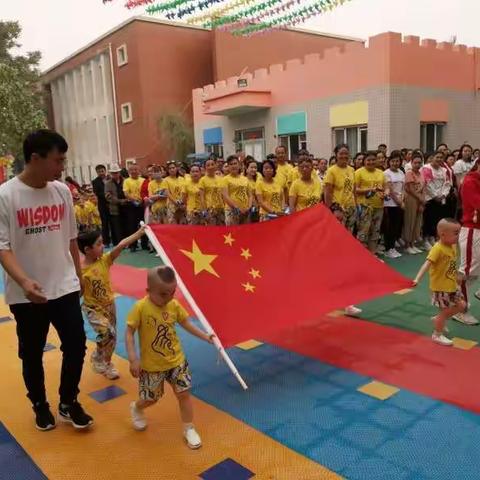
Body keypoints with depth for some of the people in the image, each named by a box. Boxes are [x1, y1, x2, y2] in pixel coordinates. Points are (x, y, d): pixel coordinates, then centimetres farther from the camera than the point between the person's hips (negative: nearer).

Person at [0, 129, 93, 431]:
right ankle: (40, 406, 36)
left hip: (65, 287, 3)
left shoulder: (63, 191, 1)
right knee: (32, 354, 13)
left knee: (76, 344, 5)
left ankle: (69, 402, 28)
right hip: (25, 294, -3)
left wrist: (79, 276, 16)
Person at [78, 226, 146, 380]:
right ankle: (96, 357, 7)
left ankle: (107, 363, 40)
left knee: (112, 336, 14)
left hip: (109, 305, 5)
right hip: (93, 308, -5)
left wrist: (140, 232, -27)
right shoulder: (80, 270, -20)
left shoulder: (104, 260, -11)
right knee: (107, 333, -23)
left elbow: (121, 245, -21)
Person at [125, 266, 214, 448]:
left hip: (176, 361, 3)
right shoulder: (140, 308, -21)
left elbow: (186, 324, 6)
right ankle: (136, 408, 47)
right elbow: (129, 333, -16)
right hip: (151, 365, -3)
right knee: (150, 399, 12)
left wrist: (205, 336, 1)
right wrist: (133, 359, -21)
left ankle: (189, 429, 22)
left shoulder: (174, 305, -9)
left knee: (184, 394, 5)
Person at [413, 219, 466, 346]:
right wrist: (418, 278, -44)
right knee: (445, 311, 2)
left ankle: (438, 319, 31)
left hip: (452, 286, 9)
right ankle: (437, 335, 20)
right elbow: (427, 264, -33)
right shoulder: (437, 249, -24)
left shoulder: (452, 246, 4)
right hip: (440, 287, -9)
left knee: (461, 305, 16)